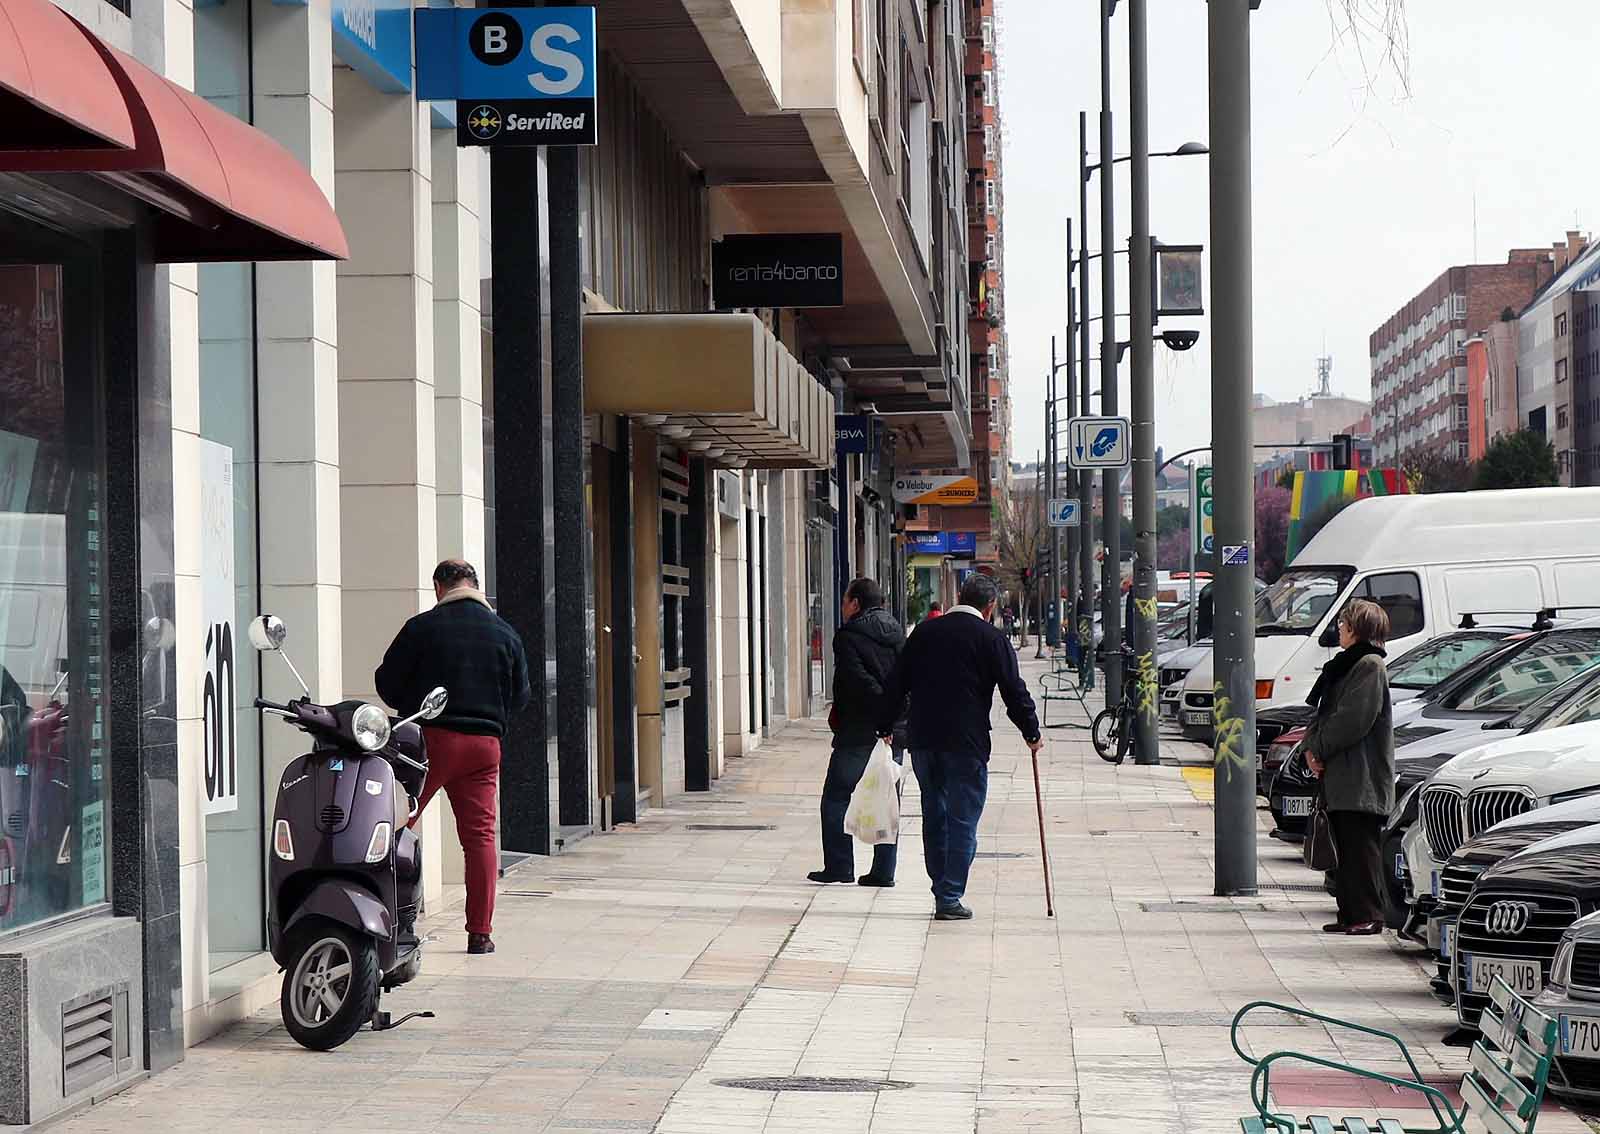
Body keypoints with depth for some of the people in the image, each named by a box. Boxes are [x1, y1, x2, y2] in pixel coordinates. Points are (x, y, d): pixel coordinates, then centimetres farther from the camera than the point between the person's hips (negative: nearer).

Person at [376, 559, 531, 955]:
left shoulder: (423, 627, -3)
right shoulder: (504, 633, 8)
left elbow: (388, 682, 1)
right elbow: (521, 695, 12)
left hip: (432, 738, -3)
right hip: (485, 743, 3)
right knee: (480, 835, 5)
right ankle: (480, 933, 2)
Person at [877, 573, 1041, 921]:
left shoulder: (923, 633, 11)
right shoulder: (991, 638, -3)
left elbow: (895, 685, 12)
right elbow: (1014, 691, -3)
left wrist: (884, 726, 19)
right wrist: (1032, 733, 9)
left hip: (923, 739, 5)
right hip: (966, 743, -5)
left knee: (934, 816, 16)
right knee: (963, 821, 0)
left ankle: (942, 890, 21)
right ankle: (950, 899, -4)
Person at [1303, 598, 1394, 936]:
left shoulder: (1370, 666, -10)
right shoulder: (1344, 665, 20)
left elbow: (1352, 720, -18)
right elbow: (1323, 712, 19)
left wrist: (1319, 748, -10)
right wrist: (1312, 746, 1)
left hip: (1362, 780, -9)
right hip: (1339, 778, 9)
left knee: (1362, 848, -7)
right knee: (1346, 848, 10)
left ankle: (1369, 915, -5)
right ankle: (1351, 914, 14)